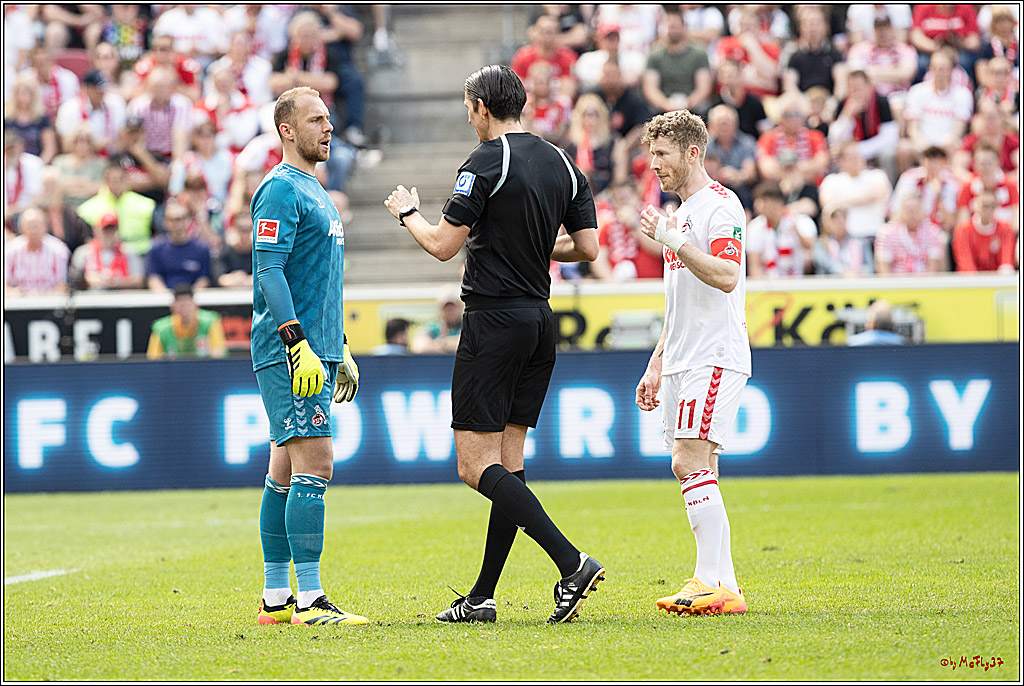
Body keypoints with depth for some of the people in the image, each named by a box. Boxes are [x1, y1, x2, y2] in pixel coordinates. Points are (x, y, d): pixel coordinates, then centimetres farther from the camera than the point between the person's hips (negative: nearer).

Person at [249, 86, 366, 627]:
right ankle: (309, 600, -16)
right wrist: (299, 344, -25)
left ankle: (274, 597, 13)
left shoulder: (314, 192, 21)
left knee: (285, 471, 10)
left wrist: (340, 351, 26)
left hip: (314, 353, 10)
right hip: (288, 355, -10)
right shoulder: (280, 190, -10)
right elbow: (268, 271, -19)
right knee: (314, 465, -14)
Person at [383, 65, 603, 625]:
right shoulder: (562, 164, 10)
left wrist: (408, 212, 5)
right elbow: (587, 247, 8)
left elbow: (443, 244, -15)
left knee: (477, 464, -8)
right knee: (508, 462, 10)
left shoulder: (487, 162, -12)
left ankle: (571, 563, -21)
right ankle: (481, 598, 10)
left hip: (494, 317, -8)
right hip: (540, 322, 8)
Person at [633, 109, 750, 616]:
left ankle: (712, 581, -19)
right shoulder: (680, 214, 21)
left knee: (690, 462, -17)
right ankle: (723, 588, 6)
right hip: (682, 361, 10)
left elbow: (726, 276, -23)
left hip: (715, 357, -10)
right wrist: (656, 366, 25)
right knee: (697, 471, 6)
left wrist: (671, 241, -24)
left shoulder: (720, 205, -9)